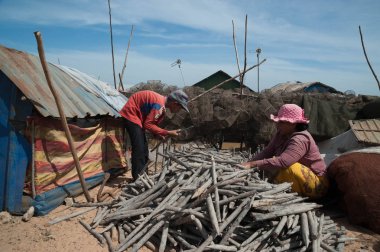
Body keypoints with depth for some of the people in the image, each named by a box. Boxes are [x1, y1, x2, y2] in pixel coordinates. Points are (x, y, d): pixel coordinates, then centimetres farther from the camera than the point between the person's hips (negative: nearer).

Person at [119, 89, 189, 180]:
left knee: (143, 147, 11)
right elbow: (148, 124, -24)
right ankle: (138, 178, -8)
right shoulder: (159, 104, -26)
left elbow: (152, 123, 8)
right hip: (131, 114, -10)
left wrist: (160, 135, -6)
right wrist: (168, 133, -22)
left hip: (136, 115, 10)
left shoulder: (162, 103, 5)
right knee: (139, 148, -13)